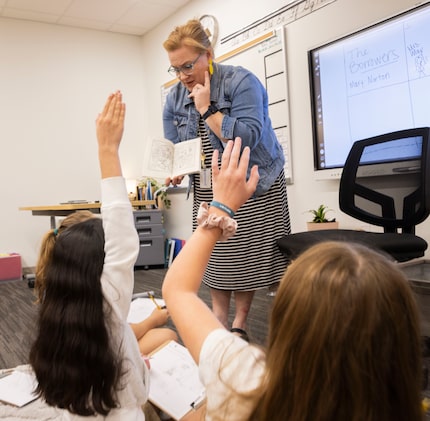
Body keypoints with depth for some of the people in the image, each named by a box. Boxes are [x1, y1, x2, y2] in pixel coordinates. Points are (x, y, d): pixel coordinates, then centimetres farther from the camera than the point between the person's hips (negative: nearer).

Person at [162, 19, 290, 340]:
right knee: (215, 255, 3)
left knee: (247, 255, -2)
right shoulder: (175, 98, 3)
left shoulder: (241, 81, -14)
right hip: (208, 190, 5)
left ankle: (240, 323, 15)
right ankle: (219, 321, 17)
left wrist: (206, 109, -22)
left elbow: (248, 138, -25)